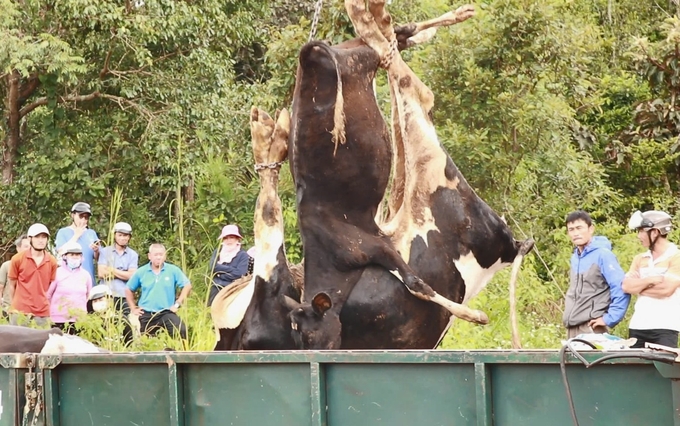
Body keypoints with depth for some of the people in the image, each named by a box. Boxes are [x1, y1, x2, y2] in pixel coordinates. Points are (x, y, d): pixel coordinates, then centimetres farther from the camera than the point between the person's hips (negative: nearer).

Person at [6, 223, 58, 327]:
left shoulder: (52, 261, 3)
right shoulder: (18, 259, -2)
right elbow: (11, 284, 6)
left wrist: (46, 303, 7)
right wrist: (16, 305, 8)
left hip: (43, 313, 2)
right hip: (20, 311, -2)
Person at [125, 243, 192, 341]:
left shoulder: (173, 270, -1)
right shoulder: (141, 272, 5)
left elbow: (187, 286, 1)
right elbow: (129, 290, 16)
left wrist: (177, 304, -4)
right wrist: (133, 308, 10)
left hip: (167, 313, -2)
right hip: (145, 315, 2)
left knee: (181, 331, -25)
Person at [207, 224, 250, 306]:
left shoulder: (243, 255, -2)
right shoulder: (218, 252, 11)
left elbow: (238, 274, -14)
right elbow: (213, 267, -6)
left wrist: (219, 273, -8)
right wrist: (231, 269, -10)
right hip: (216, 291, 4)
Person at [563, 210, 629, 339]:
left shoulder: (602, 255, -8)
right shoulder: (575, 258, 16)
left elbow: (621, 288, -14)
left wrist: (609, 318, -15)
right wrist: (568, 315, 16)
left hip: (591, 328, -8)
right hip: (571, 327, 8)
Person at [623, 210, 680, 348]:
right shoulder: (639, 259, 16)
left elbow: (667, 289, -14)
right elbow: (626, 286, 3)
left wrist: (639, 286, -1)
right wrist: (651, 280, -11)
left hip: (664, 327, -6)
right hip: (637, 326, 6)